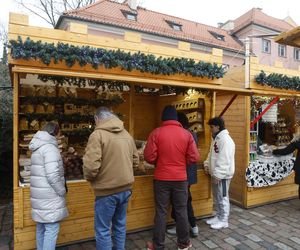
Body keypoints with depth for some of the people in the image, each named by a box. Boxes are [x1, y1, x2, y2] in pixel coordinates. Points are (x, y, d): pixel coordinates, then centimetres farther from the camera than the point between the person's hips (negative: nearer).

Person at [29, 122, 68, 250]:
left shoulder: (38, 147, 15)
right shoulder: (49, 147, -16)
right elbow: (52, 175, -23)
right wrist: (62, 192, -11)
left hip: (40, 195, 10)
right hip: (49, 196, -10)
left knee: (41, 227, 18)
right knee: (51, 228, -3)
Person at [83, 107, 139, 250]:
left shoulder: (97, 134, -14)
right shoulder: (126, 134, 6)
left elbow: (91, 166, -22)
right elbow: (135, 160, 12)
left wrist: (89, 178, -3)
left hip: (107, 190, -6)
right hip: (126, 188, 7)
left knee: (102, 230, 9)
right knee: (120, 225, 21)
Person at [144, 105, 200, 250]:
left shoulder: (156, 133, -8)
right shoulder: (186, 134, -3)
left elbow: (149, 157, -10)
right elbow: (194, 158, -4)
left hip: (161, 178, -1)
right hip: (180, 178, 2)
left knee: (161, 212, 9)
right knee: (181, 211, 14)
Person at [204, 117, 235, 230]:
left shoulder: (225, 140, -20)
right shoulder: (216, 138, 12)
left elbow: (224, 160, -25)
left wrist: (218, 175, -24)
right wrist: (207, 164, 7)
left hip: (222, 175, -10)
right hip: (216, 174, 10)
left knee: (223, 198, 3)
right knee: (216, 197, 18)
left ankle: (223, 221, 16)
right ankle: (218, 217, 32)